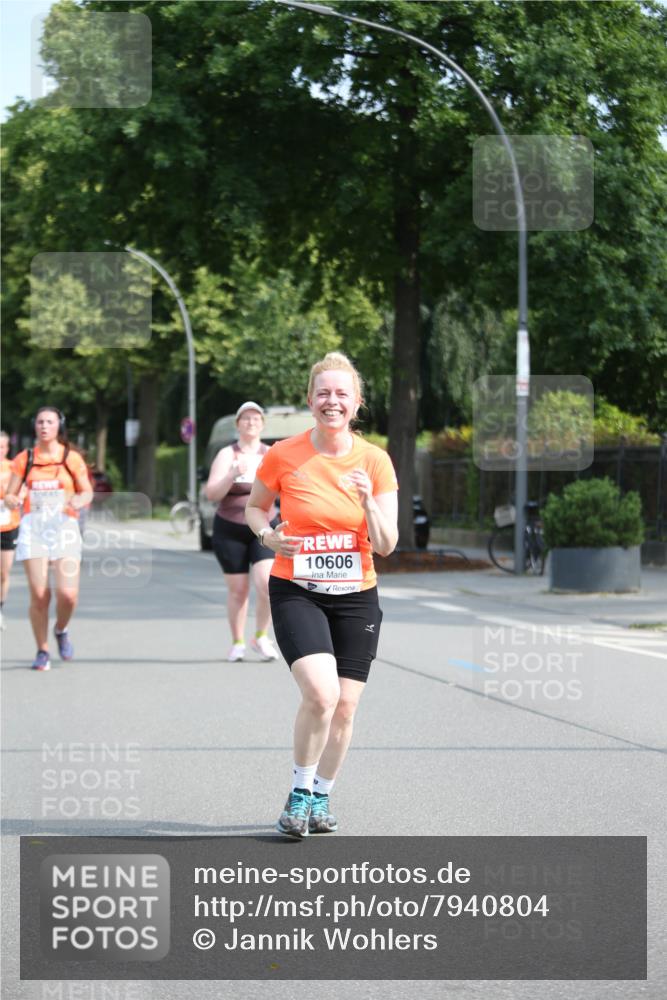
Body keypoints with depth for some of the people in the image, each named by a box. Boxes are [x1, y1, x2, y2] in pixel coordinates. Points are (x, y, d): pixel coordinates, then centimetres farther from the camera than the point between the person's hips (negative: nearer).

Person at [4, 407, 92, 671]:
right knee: (39, 594, -8)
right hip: (34, 527, 1)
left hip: (65, 527, 0)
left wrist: (79, 501, -13)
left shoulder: (72, 459, 4)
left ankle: (61, 630, 20)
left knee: (68, 594, -14)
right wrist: (12, 501, -14)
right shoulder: (24, 459, 7)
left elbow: (87, 492, 9)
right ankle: (42, 651, 10)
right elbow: (10, 494, 10)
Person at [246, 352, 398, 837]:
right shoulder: (283, 455, -6)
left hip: (356, 596, 3)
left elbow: (386, 546, -3)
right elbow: (255, 506, 12)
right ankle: (300, 792, 0)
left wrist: (369, 502, -20)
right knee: (321, 693, -21)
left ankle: (322, 797, 26)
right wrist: (268, 535, -9)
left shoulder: (375, 461, -3)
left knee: (345, 705, 3)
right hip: (296, 592, -2)